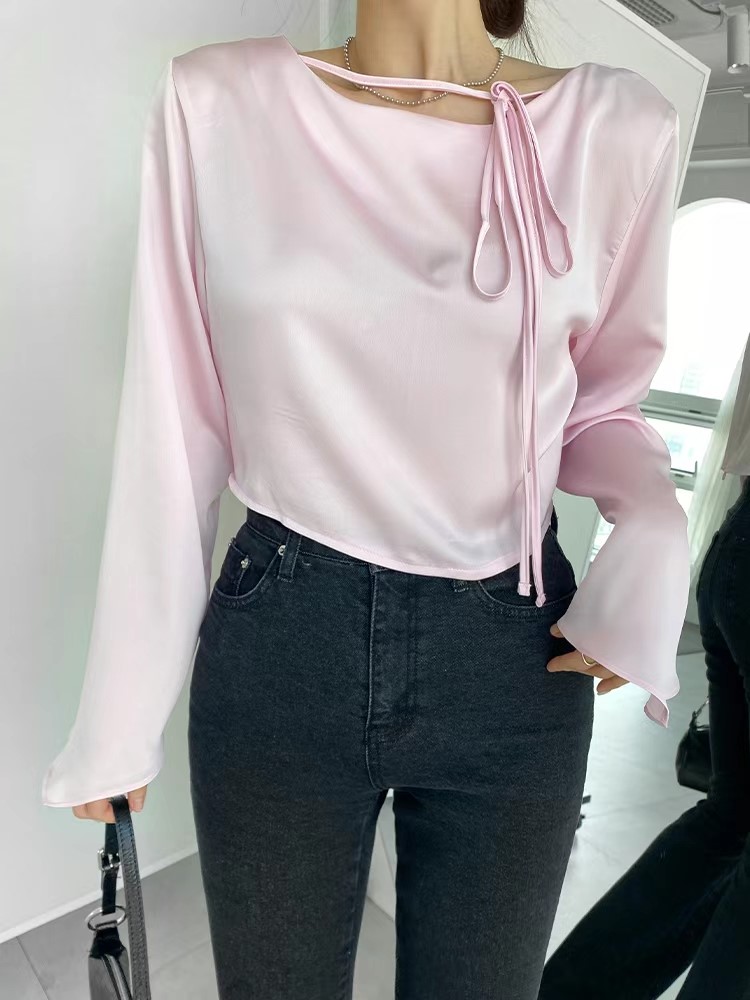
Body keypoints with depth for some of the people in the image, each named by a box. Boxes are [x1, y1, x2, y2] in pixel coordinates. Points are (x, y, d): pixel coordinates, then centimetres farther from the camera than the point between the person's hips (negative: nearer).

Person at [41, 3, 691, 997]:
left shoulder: (619, 126, -2)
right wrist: (122, 711, 1)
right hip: (276, 646, 0)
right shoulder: (217, 103, -3)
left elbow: (602, 401, 9)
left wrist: (652, 522, -14)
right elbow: (174, 428, -3)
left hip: (516, 652, 1)